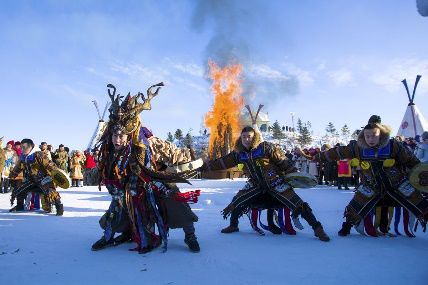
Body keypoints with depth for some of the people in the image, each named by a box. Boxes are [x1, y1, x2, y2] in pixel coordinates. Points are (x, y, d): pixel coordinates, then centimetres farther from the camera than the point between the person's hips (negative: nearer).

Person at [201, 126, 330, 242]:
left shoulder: (266, 147, -13)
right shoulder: (239, 154, 1)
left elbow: (284, 162, -10)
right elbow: (222, 162, 6)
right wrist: (204, 166, 4)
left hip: (275, 182, -4)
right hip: (256, 185, 5)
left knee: (298, 204, -15)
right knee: (236, 202, -1)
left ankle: (317, 228, -2)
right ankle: (233, 226, 24)